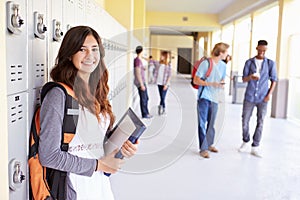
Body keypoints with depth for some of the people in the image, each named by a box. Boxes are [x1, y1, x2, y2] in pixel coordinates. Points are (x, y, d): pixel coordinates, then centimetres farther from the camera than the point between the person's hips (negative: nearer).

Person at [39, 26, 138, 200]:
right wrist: (97, 165, -16)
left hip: (101, 182, 7)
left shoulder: (96, 93, 4)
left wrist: (121, 145, -5)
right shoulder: (59, 95, -18)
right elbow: (48, 156, -20)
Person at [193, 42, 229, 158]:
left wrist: (222, 84, -3)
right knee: (202, 123, -3)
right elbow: (196, 80, -11)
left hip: (215, 98, 6)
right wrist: (212, 84, -20)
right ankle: (203, 149, 3)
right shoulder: (205, 63, -11)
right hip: (204, 97, -6)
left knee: (211, 123, 14)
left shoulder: (223, 65, 9)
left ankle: (209, 144, 29)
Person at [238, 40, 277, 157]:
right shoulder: (249, 62, 4)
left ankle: (255, 147, 9)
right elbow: (244, 79, -1)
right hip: (249, 97, 1)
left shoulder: (270, 63, 4)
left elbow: (274, 80, 6)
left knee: (260, 123, 1)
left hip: (262, 98, 0)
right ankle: (245, 142, 27)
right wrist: (250, 77, -24)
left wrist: (269, 94, -6)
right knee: (245, 121, 5)